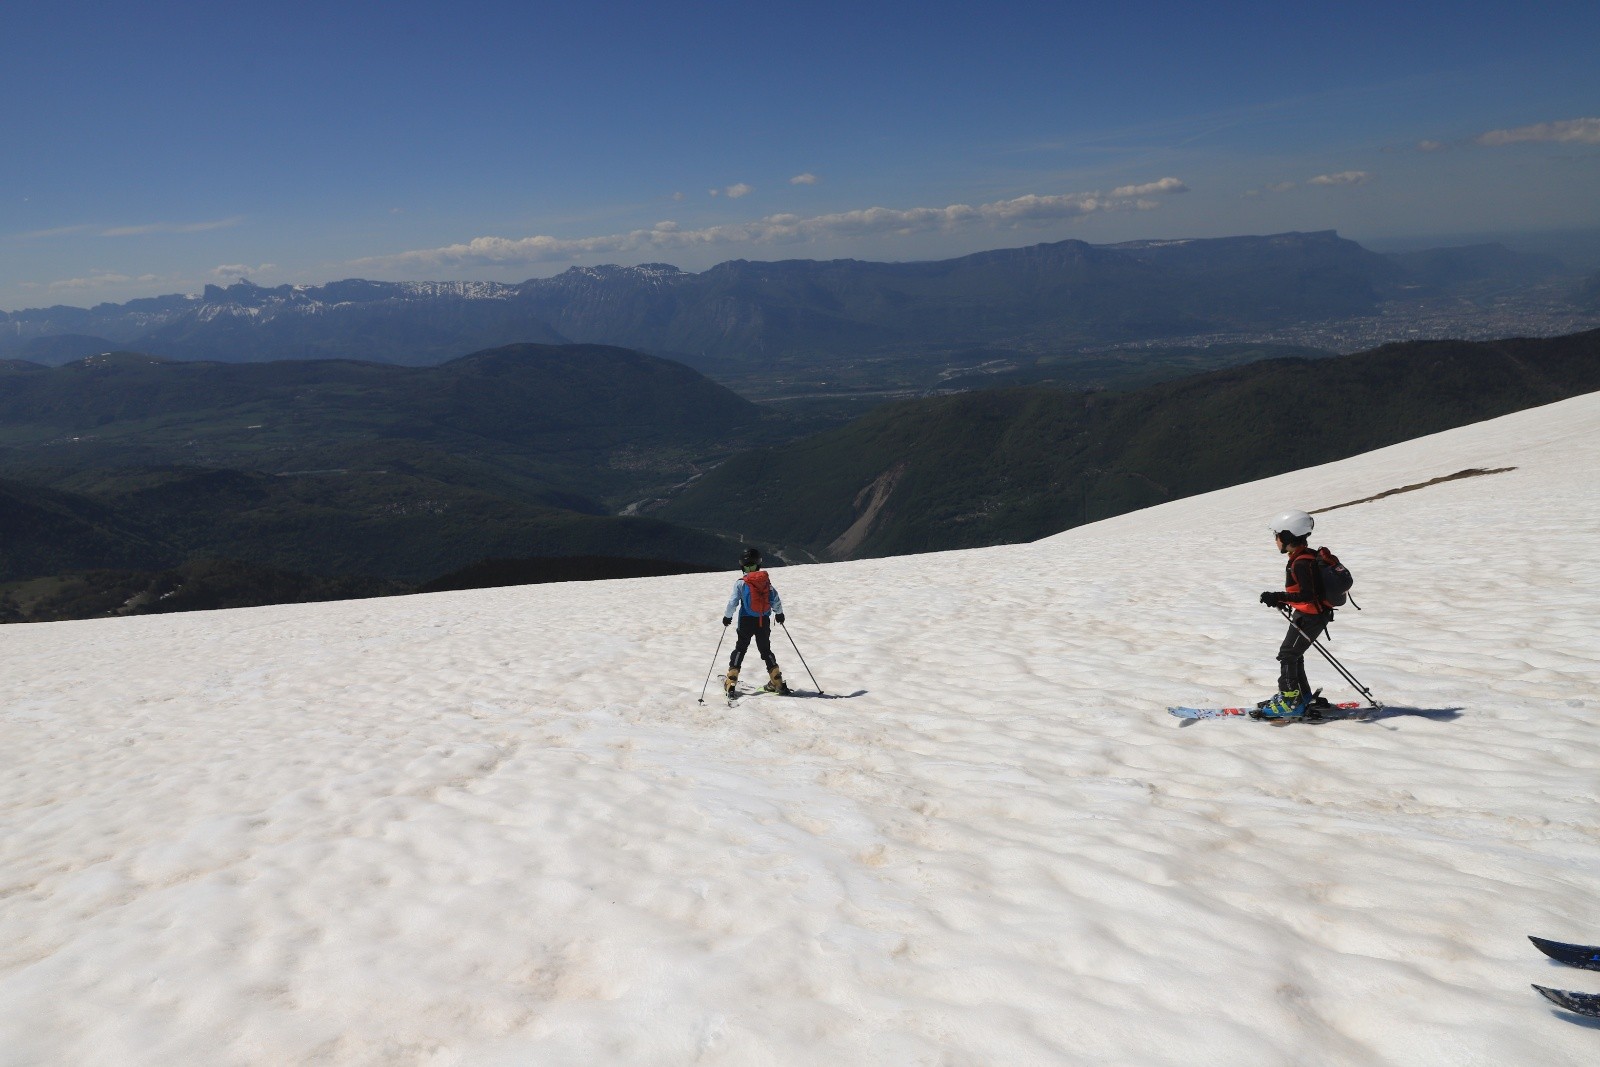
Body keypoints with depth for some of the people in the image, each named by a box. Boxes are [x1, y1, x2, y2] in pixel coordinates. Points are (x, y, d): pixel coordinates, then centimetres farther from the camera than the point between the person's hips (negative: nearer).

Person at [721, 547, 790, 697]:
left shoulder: (741, 583, -11)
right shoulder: (766, 581, -1)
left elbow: (733, 602, -11)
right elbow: (776, 599, 4)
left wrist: (727, 617, 5)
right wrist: (779, 613, 21)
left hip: (747, 622, -3)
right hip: (764, 621, 3)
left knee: (740, 649, 7)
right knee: (766, 650, 15)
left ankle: (731, 683, 2)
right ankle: (777, 682, 13)